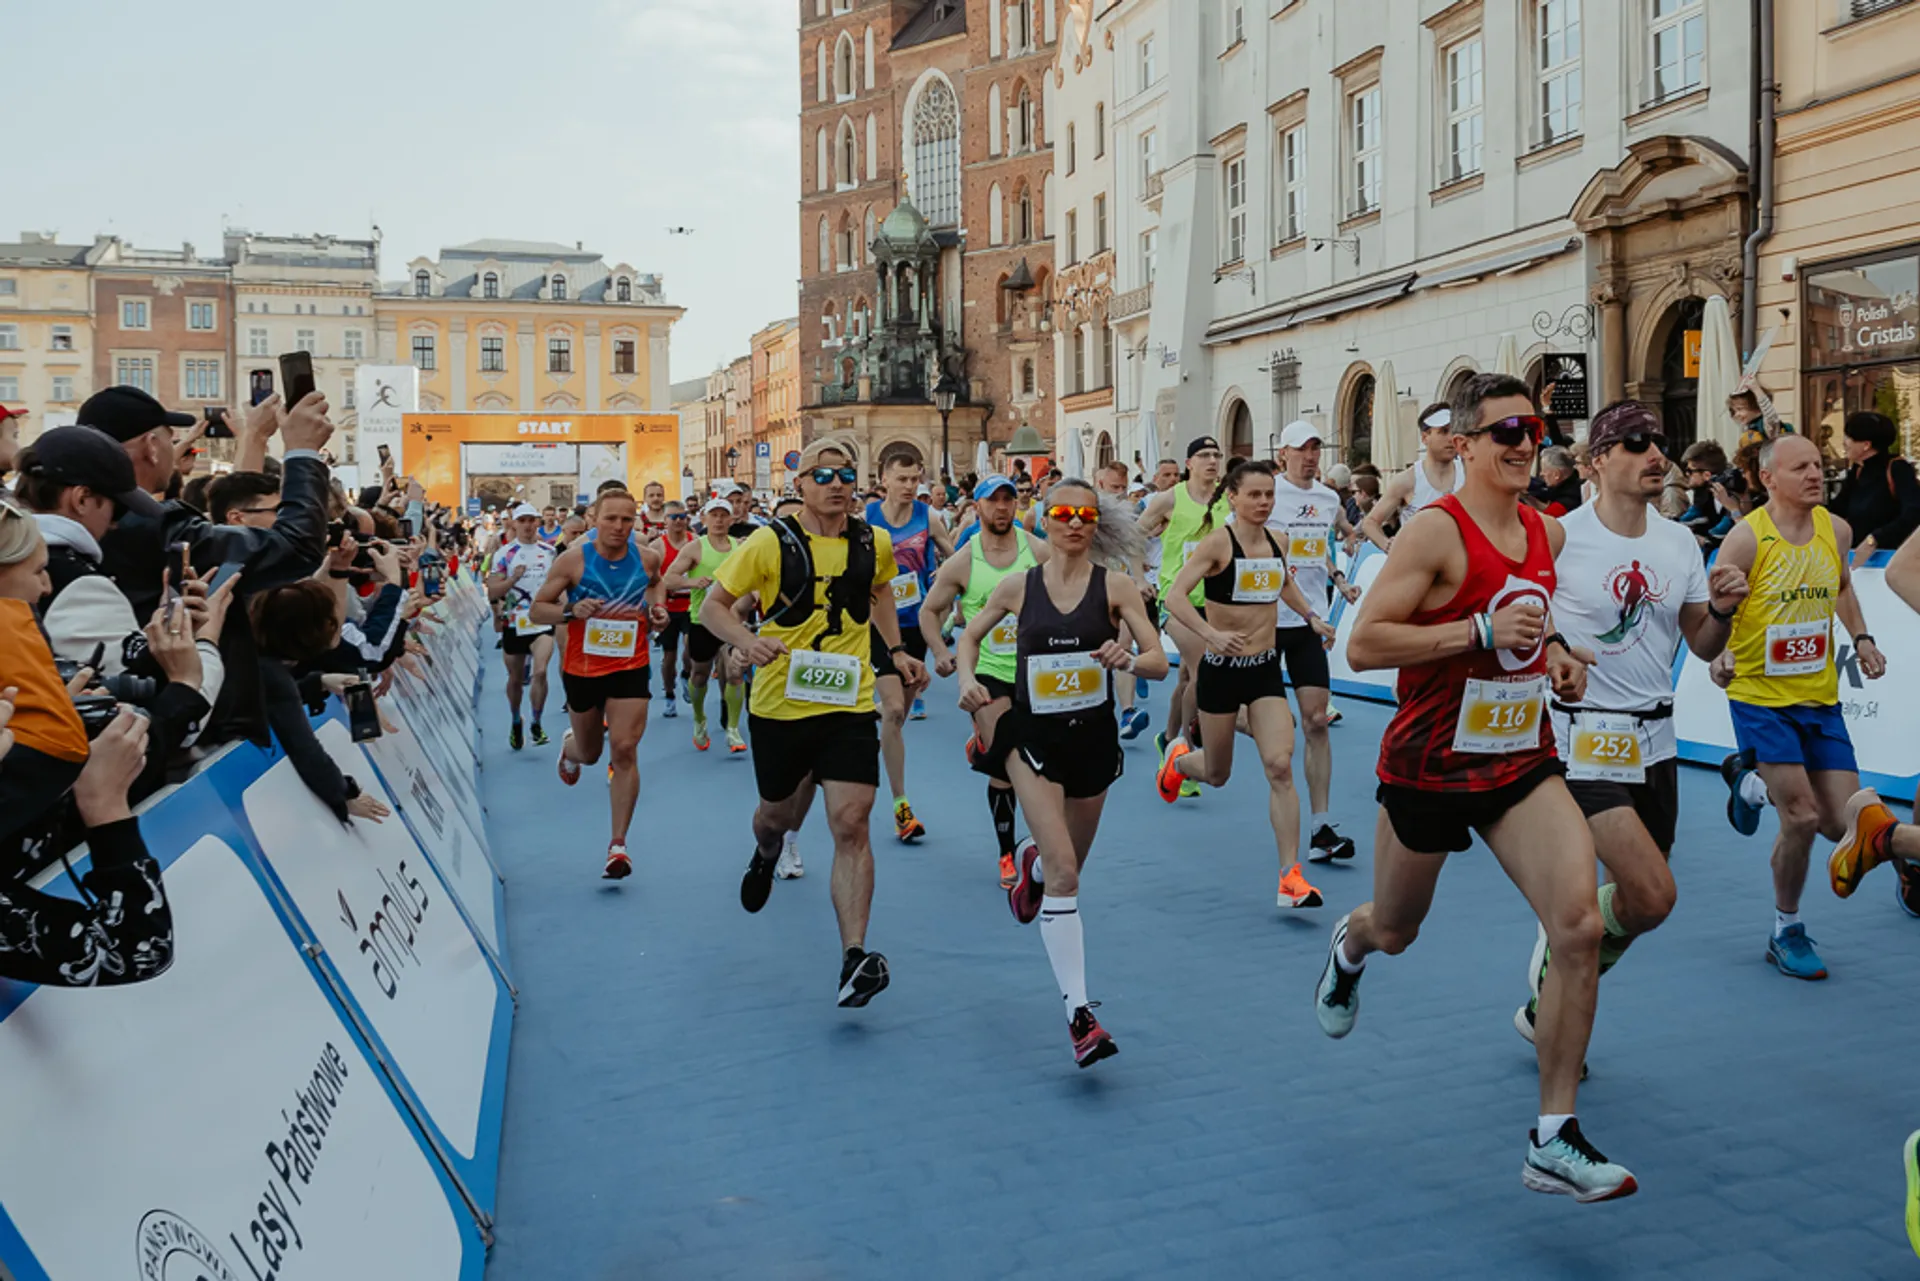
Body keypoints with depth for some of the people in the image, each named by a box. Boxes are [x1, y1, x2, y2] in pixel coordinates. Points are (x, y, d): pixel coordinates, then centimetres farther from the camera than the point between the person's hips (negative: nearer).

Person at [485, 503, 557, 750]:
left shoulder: (550, 552, 5)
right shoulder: (504, 554, -3)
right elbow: (492, 593, -9)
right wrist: (513, 578, -23)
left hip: (543, 621, 0)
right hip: (514, 624, 0)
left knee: (540, 671, -19)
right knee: (515, 678, 12)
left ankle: (536, 724, -5)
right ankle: (516, 722, 35)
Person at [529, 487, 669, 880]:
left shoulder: (647, 557, -4)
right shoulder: (573, 559, -11)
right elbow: (536, 609, -6)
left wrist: (658, 606, -1)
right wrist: (571, 611, -25)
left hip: (630, 667, 0)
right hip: (582, 667, 0)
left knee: (624, 750, -12)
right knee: (589, 753, 17)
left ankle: (618, 844, -6)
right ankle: (569, 746, 58)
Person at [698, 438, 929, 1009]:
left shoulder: (875, 543, 2)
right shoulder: (770, 543, -9)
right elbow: (712, 605, -4)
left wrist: (896, 650, 14)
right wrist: (748, 641, -23)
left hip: (849, 704, 1)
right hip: (779, 704, -1)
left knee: (851, 822, -12)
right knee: (781, 813, 19)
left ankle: (854, 958, -12)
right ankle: (765, 854, 58)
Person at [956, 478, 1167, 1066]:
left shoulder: (1115, 586, -5)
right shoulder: (1017, 586, -3)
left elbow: (1160, 662, -10)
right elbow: (971, 633, 14)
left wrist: (1130, 660, -32)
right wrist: (967, 679, -5)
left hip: (1094, 736, 2)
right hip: (1033, 736, -2)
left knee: (1065, 866, 21)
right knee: (1063, 869, -17)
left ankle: (1031, 860, 60)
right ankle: (1078, 1011, -13)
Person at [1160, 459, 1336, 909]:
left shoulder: (1277, 543, 3)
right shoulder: (1217, 542, -13)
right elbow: (1175, 597, -22)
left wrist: (1312, 618, 11)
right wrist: (1212, 635, -36)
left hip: (1266, 669, 4)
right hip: (1221, 669, -3)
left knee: (1280, 767, -12)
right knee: (1217, 774, 13)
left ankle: (1291, 877, -8)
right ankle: (1178, 757, 50)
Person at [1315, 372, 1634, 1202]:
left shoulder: (1548, 533, 5)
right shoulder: (1438, 533, -16)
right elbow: (1362, 645, -22)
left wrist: (1556, 653, 5)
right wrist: (1481, 632, -27)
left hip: (1522, 764, 5)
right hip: (1429, 768, -5)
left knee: (1580, 925, -15)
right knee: (1396, 931, 16)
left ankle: (1554, 1140, -4)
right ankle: (1349, 945, 58)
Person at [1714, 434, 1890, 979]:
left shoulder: (1836, 529, 2)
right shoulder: (1747, 537, -15)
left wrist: (1861, 638, 8)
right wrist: (1720, 654, -29)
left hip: (1820, 696, 6)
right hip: (1760, 695, -5)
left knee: (1844, 825, 2)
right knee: (1803, 817, -13)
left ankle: (1753, 781, 32)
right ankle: (1787, 933, 10)